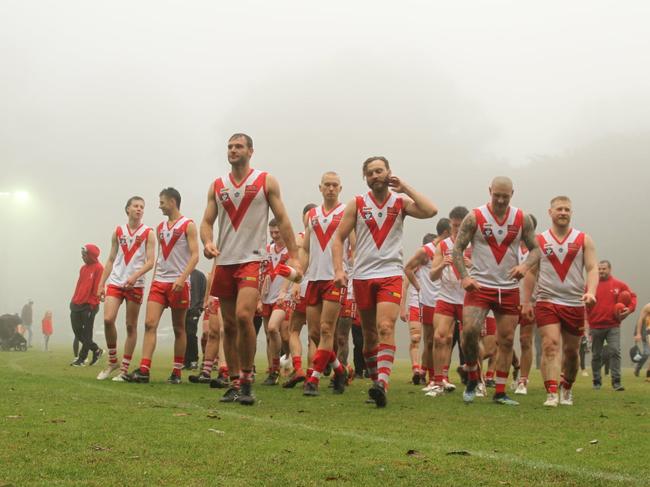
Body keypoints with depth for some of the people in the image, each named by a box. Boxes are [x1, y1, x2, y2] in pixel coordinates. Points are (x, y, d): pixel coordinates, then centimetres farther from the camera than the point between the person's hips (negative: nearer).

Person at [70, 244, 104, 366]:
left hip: (89, 306, -8)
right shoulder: (83, 268, 16)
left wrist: (93, 304, -15)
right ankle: (96, 350, 20)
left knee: (86, 334, -2)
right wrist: (74, 301, 14)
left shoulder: (98, 268, -9)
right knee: (77, 331, 6)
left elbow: (97, 288, -13)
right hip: (77, 305, 8)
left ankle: (82, 358, 3)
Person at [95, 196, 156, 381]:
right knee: (108, 319, -14)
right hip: (115, 282, 2)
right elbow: (111, 259, 15)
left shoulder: (148, 233, 2)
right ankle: (112, 361, 4)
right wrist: (101, 283, 9)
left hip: (135, 285, -2)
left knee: (131, 326, 1)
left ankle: (124, 368, 7)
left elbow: (150, 261, -5)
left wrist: (135, 276, -22)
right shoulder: (118, 231, 11)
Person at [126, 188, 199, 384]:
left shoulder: (188, 225, -3)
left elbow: (195, 255, -10)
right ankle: (144, 370, -14)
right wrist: (154, 279, 15)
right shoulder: (160, 228, 16)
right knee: (150, 324, -8)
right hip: (159, 282, 5)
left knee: (178, 328, 3)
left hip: (178, 284, -5)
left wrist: (182, 278, -22)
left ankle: (176, 372, 10)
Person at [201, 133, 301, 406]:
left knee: (243, 316, -22)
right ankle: (235, 383, 15)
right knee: (229, 325, 6)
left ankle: (247, 379, -11)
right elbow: (207, 222, 11)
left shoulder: (266, 181, 2)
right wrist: (207, 242, -11)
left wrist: (293, 257, -4)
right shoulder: (217, 186, 12)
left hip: (252, 260, -5)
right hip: (224, 261, 5)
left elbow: (282, 220, 2)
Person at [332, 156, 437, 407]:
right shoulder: (356, 204, 5)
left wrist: (406, 189, -8)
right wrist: (338, 269, -8)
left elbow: (431, 211, -14)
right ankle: (376, 380, 23)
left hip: (391, 275, -2)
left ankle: (382, 383, -29)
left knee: (385, 327, -20)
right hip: (362, 276, 2)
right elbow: (339, 238, 4)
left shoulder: (401, 202, 4)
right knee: (369, 333, 10)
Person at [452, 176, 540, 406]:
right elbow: (457, 249, -1)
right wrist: (464, 276, -16)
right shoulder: (474, 217, -4)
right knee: (469, 331, -20)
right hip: (479, 286, -3)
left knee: (506, 340, 3)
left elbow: (536, 249, 7)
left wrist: (525, 265, -14)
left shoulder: (522, 219, 3)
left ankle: (500, 393, 12)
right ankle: (472, 378, 3)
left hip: (509, 289, 3)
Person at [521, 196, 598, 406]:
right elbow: (531, 272, 9)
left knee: (571, 351, 12)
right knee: (551, 345, -16)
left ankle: (566, 389, 33)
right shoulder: (539, 241, 6)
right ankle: (551, 393, -22)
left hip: (575, 304, 1)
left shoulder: (583, 240, 4)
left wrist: (590, 292, -21)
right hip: (546, 301, -1)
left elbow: (592, 269, -4)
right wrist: (526, 302, 3)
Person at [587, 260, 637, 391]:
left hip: (613, 326, -1)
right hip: (595, 326, 1)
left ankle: (616, 382, -13)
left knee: (615, 352, -14)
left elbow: (632, 297, 9)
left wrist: (629, 309, -8)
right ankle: (597, 382, 20)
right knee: (596, 355, 8)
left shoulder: (619, 285, 4)